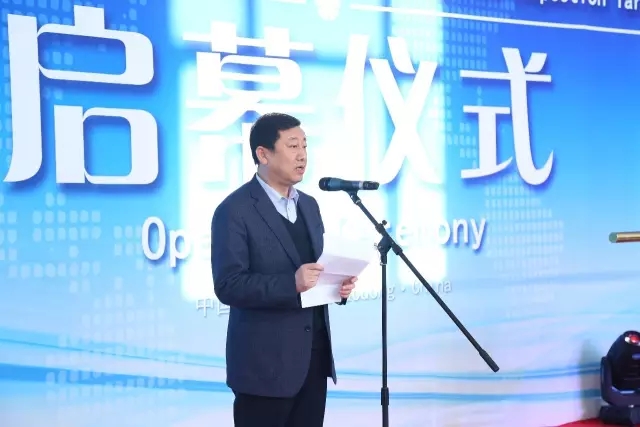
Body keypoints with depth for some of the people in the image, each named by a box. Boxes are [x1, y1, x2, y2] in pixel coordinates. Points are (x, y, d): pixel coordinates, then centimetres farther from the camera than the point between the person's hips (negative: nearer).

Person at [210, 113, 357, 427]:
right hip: (265, 361, -7)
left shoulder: (309, 205, 13)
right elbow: (228, 286, -18)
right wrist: (292, 284, -28)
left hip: (314, 355, 7)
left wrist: (338, 283, -2)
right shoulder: (234, 210, -11)